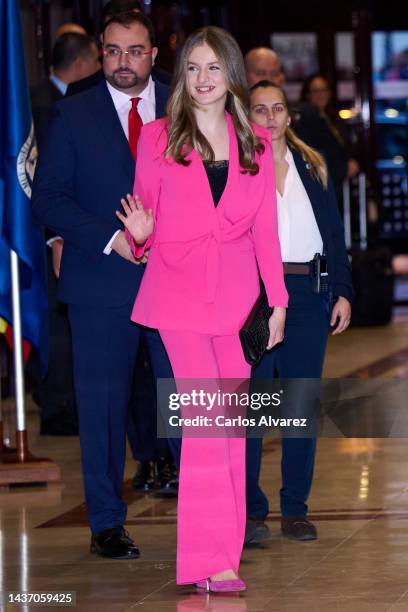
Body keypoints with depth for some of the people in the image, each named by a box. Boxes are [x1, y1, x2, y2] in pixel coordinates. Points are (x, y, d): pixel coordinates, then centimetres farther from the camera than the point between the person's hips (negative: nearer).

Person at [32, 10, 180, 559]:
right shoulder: (73, 115, 4)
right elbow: (48, 199, -1)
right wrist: (110, 240, -13)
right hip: (102, 285, -1)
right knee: (102, 406, 3)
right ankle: (107, 525, 11)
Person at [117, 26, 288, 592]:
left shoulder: (255, 144, 8)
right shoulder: (157, 138, 2)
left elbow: (266, 228, 10)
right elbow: (147, 219, 8)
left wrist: (277, 300, 6)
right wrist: (140, 233, -16)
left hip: (236, 294, 3)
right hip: (179, 292, -3)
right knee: (206, 416, -13)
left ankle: (227, 544, 14)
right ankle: (211, 559, -15)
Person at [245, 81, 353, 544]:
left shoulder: (311, 167, 14)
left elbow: (334, 233, 14)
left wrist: (342, 291, 6)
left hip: (308, 294, 3)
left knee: (303, 401, 4)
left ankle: (296, 509, 11)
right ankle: (250, 511, -1)